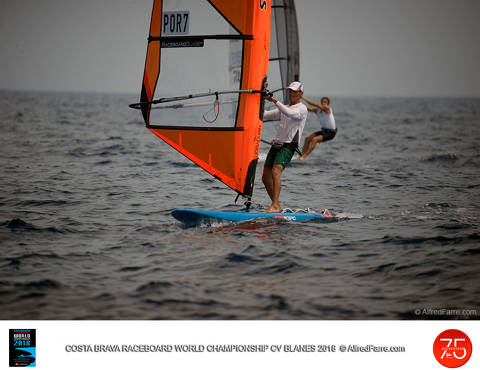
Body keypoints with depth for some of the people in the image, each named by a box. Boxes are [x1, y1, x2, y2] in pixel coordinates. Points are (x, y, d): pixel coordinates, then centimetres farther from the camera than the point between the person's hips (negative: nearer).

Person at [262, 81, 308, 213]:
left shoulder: (302, 109, -2)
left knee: (275, 172, -27)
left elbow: (291, 114, -24)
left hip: (288, 146, -8)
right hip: (276, 145, 8)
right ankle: (277, 205, 14)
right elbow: (265, 115, 21)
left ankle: (275, 206, -31)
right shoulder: (284, 108, 23)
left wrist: (275, 101, -30)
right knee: (265, 177, 4)